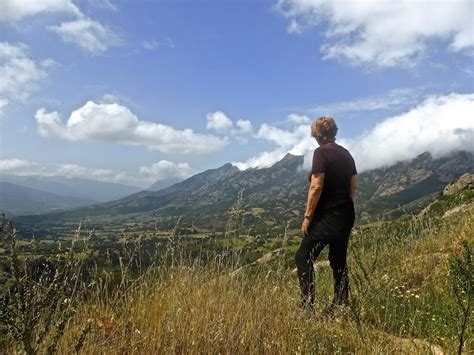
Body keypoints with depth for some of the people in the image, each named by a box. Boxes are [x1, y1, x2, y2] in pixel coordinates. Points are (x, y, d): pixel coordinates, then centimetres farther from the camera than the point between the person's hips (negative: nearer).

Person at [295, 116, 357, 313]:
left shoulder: (321, 152, -12)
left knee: (303, 257, 0)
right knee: (338, 260, 15)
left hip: (327, 215, -8)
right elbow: (352, 187, 13)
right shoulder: (346, 153, 10)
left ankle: (307, 305, -3)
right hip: (347, 214, 8)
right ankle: (341, 304, 22)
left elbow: (316, 187, -18)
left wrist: (307, 217, -13)